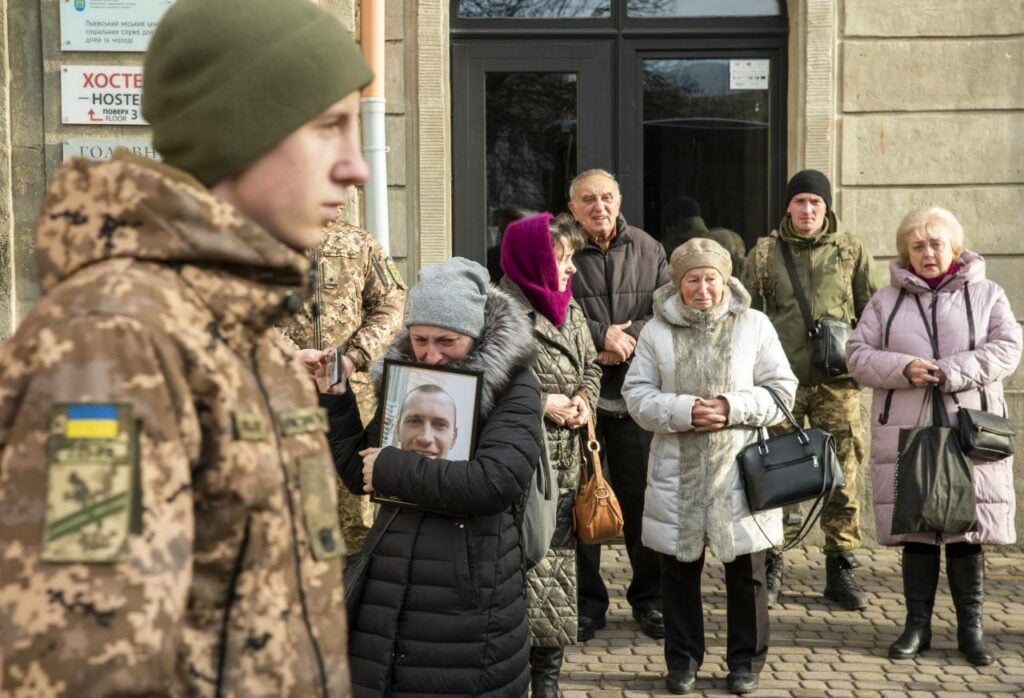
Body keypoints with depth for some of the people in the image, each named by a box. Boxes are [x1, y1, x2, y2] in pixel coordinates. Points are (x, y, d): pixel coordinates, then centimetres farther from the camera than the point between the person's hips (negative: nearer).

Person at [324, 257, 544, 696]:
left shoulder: (513, 387, -6)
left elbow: (495, 481, -22)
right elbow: (358, 473, 9)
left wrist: (393, 469, -14)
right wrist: (336, 397, -2)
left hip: (470, 598, -5)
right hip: (390, 587, 5)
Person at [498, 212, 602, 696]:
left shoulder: (569, 309, 11)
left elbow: (591, 366, 22)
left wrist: (585, 398, 1)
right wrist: (542, 405, -14)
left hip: (565, 466, 7)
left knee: (558, 569, 12)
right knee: (519, 570, -5)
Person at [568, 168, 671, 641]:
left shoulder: (648, 250, 9)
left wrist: (628, 337, -13)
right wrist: (601, 335, -16)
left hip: (637, 393, 2)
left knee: (643, 497, 8)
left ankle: (649, 597, 23)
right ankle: (586, 600, 18)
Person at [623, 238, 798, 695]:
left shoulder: (754, 325, 2)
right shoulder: (657, 330, 2)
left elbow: (782, 390, 1)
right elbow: (637, 395, 0)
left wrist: (732, 408, -14)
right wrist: (683, 410, -16)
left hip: (740, 468, 0)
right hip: (677, 471, 1)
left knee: (745, 568, 8)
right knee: (679, 567, 9)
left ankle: (745, 658, 24)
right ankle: (682, 658, 24)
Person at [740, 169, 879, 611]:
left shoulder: (850, 250, 9)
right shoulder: (764, 254, 7)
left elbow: (871, 312, 12)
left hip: (837, 382, 1)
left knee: (843, 478, 2)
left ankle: (841, 570, 13)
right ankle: (770, 568, 13)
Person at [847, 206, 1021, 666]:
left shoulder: (986, 294, 8)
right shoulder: (886, 300, 9)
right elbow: (858, 355, 3)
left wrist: (952, 371, -16)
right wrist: (903, 368, -15)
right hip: (905, 432, 1)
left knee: (969, 527, 3)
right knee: (915, 528, 5)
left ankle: (970, 627, 15)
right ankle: (917, 624, 15)